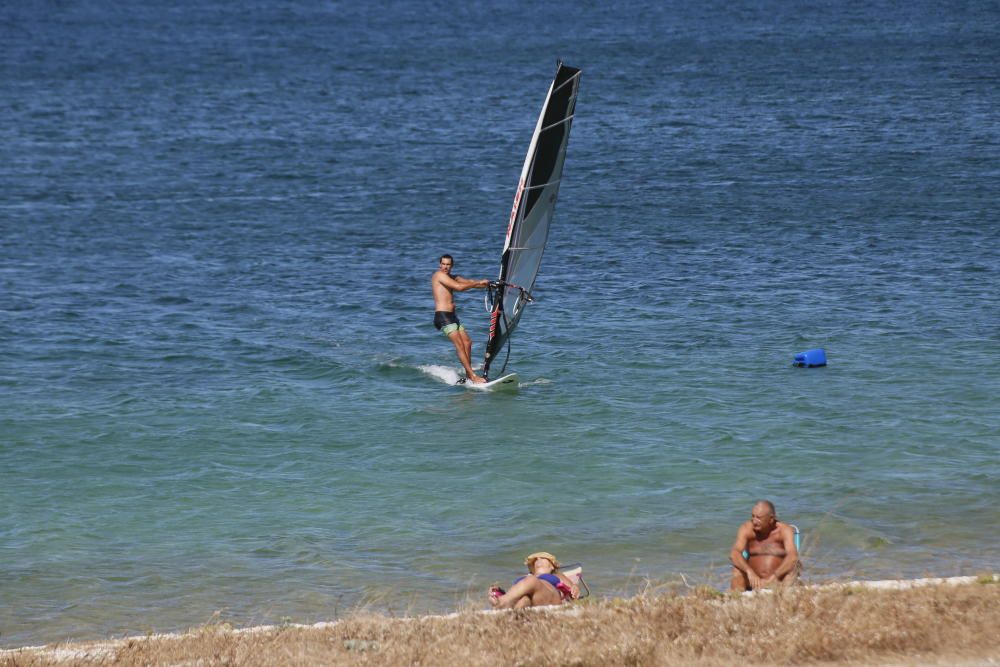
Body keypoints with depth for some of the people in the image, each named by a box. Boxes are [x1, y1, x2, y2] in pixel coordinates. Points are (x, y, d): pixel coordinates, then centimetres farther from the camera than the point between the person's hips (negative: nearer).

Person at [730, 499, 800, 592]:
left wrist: (773, 577, -41)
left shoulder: (784, 530, -10)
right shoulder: (746, 529, -6)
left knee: (792, 566, -29)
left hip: (778, 581, -1)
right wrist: (750, 572, -40)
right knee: (737, 567, -26)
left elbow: (792, 557, -26)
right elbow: (734, 554, -21)